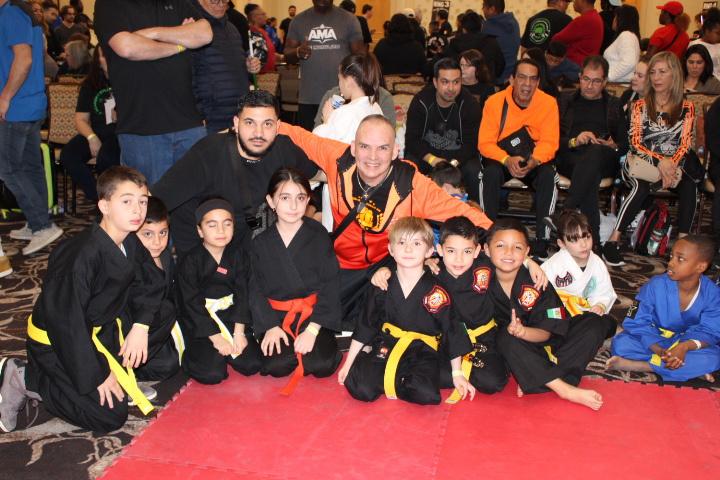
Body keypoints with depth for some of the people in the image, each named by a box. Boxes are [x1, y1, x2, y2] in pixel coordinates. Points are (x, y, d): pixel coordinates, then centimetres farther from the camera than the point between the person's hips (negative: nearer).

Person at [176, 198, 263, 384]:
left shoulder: (238, 255, 1)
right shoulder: (190, 262, -10)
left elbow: (242, 294, -1)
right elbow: (192, 305, -11)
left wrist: (239, 332, -10)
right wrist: (215, 337, -15)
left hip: (233, 320, 4)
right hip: (200, 325, -4)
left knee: (252, 365, -11)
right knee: (212, 374, -19)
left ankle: (218, 353, 15)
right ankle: (191, 355, 12)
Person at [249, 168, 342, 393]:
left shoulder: (319, 236, -4)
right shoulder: (261, 242, 3)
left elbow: (330, 285, -7)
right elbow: (256, 289, 2)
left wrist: (313, 329, -16)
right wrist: (270, 326, -13)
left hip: (314, 312, -1)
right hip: (276, 315, 1)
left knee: (322, 364, -23)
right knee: (277, 365, -24)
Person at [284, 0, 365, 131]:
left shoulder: (349, 19, 3)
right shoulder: (299, 20, 8)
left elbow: (359, 54, 2)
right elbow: (287, 55, 7)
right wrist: (298, 52, -17)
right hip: (308, 98, 1)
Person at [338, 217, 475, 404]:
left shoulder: (437, 293, -7)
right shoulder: (381, 288, 0)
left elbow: (451, 332, 0)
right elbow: (365, 327, 8)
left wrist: (457, 374, 1)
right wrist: (348, 364, 9)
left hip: (422, 352, -1)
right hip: (385, 346, 1)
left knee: (427, 394, -29)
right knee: (361, 388, -23)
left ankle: (392, 381, -2)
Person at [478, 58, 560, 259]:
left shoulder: (548, 103, -9)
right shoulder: (495, 102, -11)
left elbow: (549, 143, -11)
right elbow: (485, 143, -12)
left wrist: (534, 161, -32)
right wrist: (507, 160, -31)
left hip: (535, 161, 1)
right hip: (501, 157, 0)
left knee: (549, 175, -30)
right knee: (490, 173, -32)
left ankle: (541, 243, -24)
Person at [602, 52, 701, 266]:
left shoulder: (686, 108, 12)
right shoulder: (640, 106, 10)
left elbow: (685, 143, 2)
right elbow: (635, 143, -1)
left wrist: (672, 163, -20)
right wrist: (659, 160, -19)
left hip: (674, 164, 2)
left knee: (689, 184, -31)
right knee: (642, 186, -35)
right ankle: (612, 242, -35)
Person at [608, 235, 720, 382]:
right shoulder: (656, 286, -19)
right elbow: (638, 324, -19)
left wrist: (686, 346, -37)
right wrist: (660, 351, -34)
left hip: (689, 342, 1)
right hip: (653, 341, -1)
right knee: (621, 344, -29)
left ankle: (637, 365, -30)